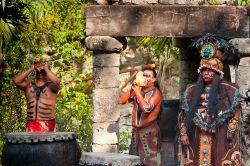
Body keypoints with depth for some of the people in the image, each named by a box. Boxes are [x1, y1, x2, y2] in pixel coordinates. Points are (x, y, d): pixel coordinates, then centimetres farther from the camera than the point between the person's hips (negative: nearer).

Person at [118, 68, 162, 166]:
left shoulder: (155, 92, -9)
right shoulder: (138, 89, 9)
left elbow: (147, 108, -25)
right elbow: (121, 101, 3)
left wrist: (137, 92, -20)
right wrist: (132, 89, -8)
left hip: (149, 130, -7)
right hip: (137, 129, 7)